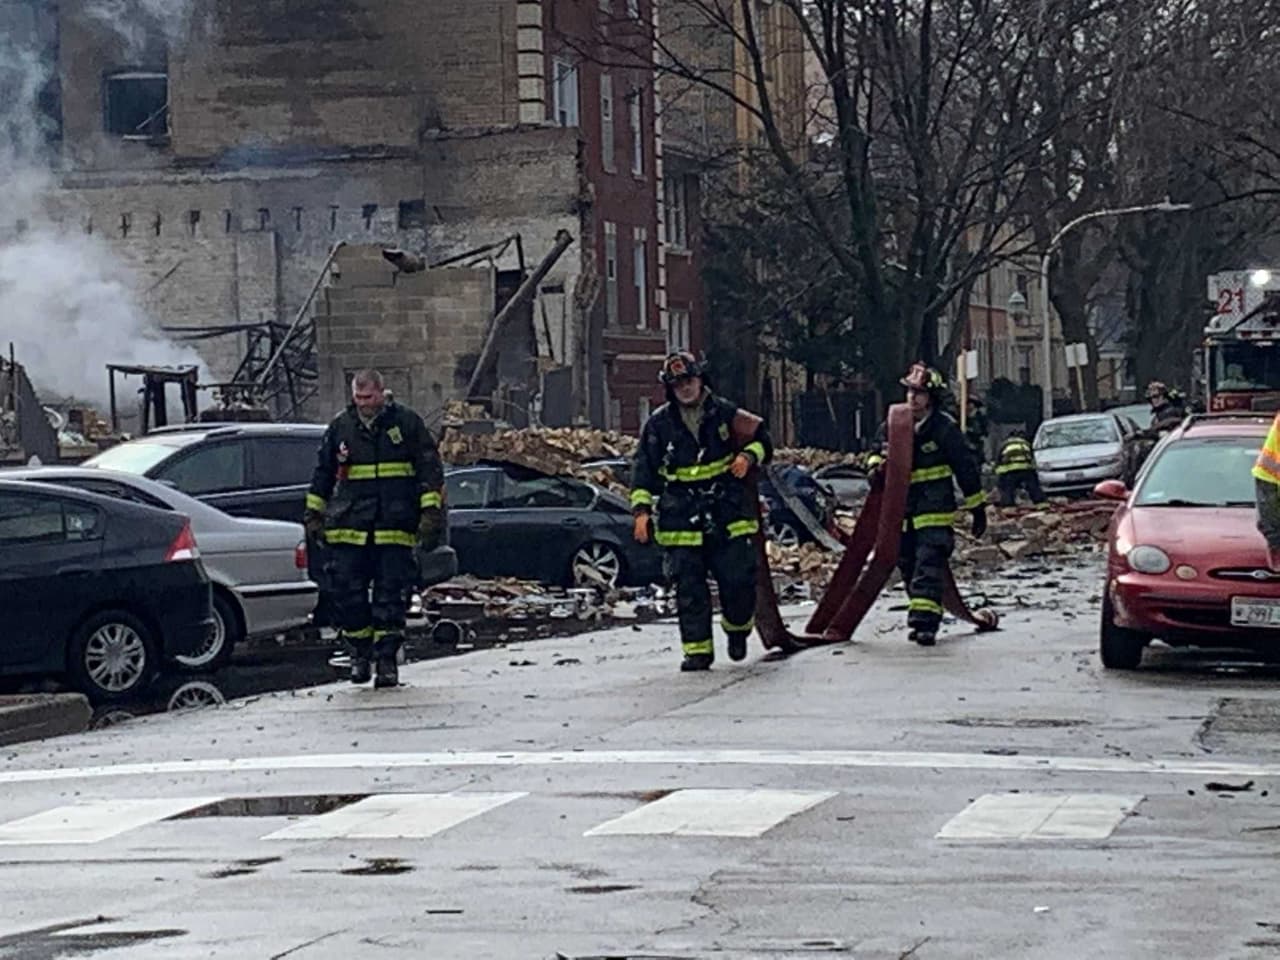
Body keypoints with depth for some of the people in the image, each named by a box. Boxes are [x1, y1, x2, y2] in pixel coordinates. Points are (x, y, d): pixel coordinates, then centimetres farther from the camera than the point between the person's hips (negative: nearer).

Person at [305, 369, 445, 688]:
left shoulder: (407, 423, 3)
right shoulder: (340, 427, 11)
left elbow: (430, 468, 5)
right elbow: (322, 473, 21)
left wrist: (431, 512, -2)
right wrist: (313, 513, 17)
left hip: (395, 530, -2)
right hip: (348, 529, 2)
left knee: (391, 596, -1)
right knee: (348, 594, 0)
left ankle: (386, 660, 5)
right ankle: (359, 652, 16)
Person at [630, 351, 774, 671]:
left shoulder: (724, 413, 3)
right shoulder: (659, 424, 3)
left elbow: (762, 439, 14)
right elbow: (644, 470, 6)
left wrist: (749, 455, -7)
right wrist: (641, 510, -4)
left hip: (728, 510, 0)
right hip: (682, 517, 0)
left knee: (739, 578, -3)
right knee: (689, 587, -3)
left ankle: (738, 627, 25)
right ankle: (697, 650, 4)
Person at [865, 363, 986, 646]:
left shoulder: (945, 429, -10)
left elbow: (966, 469, -5)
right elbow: (879, 451, 22)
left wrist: (977, 507, -2)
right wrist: (876, 462, -4)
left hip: (935, 513, -6)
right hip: (904, 511, 6)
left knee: (928, 567, -15)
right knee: (908, 567, 10)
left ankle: (925, 622, -21)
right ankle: (921, 620, 21)